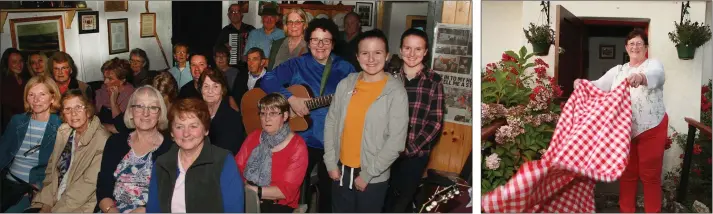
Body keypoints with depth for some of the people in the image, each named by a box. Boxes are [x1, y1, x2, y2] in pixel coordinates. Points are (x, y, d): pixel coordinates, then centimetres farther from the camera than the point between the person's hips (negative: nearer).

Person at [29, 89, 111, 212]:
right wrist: (46, 204, -3)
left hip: (81, 207, -6)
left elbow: (89, 184, -16)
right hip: (54, 201, 6)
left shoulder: (101, 140, -14)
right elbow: (52, 169, 10)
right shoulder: (64, 132, 7)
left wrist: (54, 210, -14)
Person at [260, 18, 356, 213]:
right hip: (302, 139, -1)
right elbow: (267, 80, -10)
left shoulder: (345, 69, 3)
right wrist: (291, 98, -21)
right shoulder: (297, 65, 0)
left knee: (329, 190, 14)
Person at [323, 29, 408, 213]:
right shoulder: (345, 84, -1)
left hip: (374, 178, -4)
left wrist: (367, 174, -14)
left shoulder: (396, 92, -14)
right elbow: (331, 122, 5)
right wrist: (331, 162, 0)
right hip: (341, 171, 4)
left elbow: (396, 141, -16)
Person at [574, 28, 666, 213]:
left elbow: (655, 76, -27)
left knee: (650, 175, 3)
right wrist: (582, 84, -21)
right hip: (624, 130, 4)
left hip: (651, 129, -4)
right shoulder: (618, 70, 13)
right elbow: (598, 86, 2)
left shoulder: (654, 64, -2)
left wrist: (640, 77, -50)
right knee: (626, 173, 12)